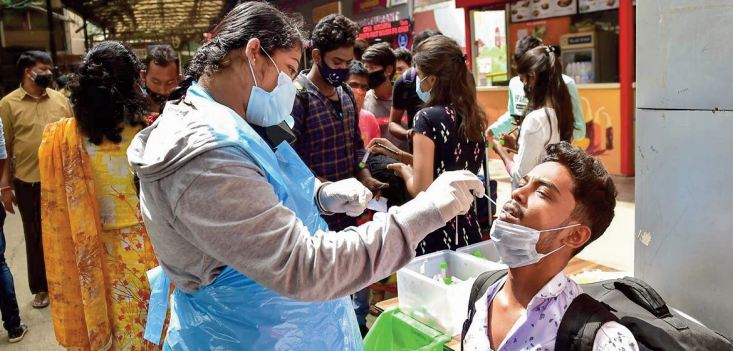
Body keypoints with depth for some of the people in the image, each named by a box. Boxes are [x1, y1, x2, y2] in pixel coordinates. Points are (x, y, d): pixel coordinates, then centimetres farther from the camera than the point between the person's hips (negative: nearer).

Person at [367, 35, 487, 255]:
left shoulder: (428, 117, -17)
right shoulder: (474, 116, 4)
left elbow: (421, 190, -18)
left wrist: (403, 169, 1)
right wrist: (397, 153, 16)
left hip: (436, 234, -7)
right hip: (467, 228, 7)